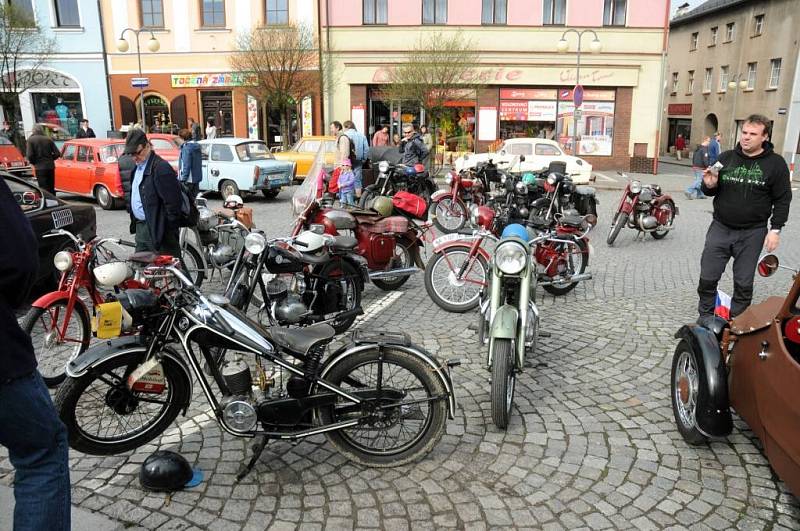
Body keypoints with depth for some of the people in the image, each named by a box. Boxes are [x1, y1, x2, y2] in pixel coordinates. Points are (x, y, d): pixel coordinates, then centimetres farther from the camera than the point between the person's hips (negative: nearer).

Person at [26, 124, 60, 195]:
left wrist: (34, 162, 6)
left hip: (40, 167, -3)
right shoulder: (48, 139, 3)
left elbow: (30, 155, -13)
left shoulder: (31, 139, -5)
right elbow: (57, 153, -1)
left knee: (43, 188, -2)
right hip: (50, 166, 4)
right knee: (51, 188, 13)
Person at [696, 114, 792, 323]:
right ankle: (705, 316, 20)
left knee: (743, 282, 7)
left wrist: (775, 229, -7)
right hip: (720, 228, 2)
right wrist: (709, 186, -12)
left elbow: (782, 200, -1)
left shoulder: (775, 163, -4)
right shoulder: (726, 158, 3)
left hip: (752, 233, -2)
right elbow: (712, 191, 11)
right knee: (707, 277, 2)